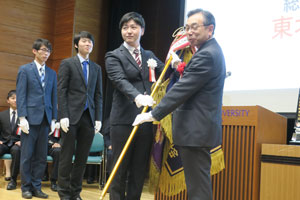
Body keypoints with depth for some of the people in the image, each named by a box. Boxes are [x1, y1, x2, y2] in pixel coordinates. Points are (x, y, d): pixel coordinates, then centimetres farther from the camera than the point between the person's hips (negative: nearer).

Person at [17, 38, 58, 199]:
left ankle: (36, 187, 15)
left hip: (45, 119, 4)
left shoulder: (52, 73, 14)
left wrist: (54, 118, 8)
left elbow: (54, 97, 14)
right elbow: (20, 95, -4)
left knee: (41, 156, 6)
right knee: (27, 155, 1)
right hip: (30, 118, -4)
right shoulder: (25, 70, 2)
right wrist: (22, 117, -11)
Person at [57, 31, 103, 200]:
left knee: (82, 158, 6)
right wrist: (63, 116, -11)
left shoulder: (96, 68, 15)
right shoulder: (67, 64, 4)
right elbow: (61, 91, -3)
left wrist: (98, 118, 5)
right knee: (67, 156, 1)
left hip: (89, 117, 4)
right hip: (71, 116, -3)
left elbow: (98, 95, 13)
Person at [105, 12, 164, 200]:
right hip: (124, 119, -4)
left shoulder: (149, 56, 17)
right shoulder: (114, 56, 1)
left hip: (146, 119, 5)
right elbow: (120, 80, -17)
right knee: (120, 170, 4)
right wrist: (137, 96, -34)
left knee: (140, 170, 9)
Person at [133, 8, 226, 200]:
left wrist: (154, 115, -19)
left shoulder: (206, 55, -18)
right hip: (199, 128, 11)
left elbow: (182, 90, -21)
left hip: (195, 131, -11)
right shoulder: (212, 51, 16)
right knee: (198, 182, 18)